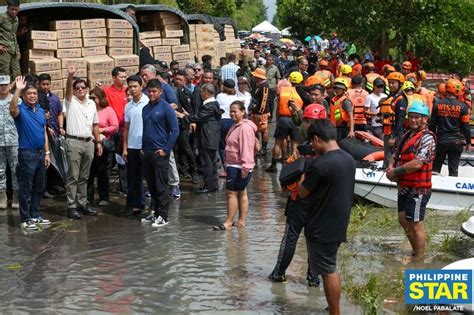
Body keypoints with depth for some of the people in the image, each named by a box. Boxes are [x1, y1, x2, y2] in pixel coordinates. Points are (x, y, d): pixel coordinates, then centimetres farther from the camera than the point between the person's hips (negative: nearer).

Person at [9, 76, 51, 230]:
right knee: (26, 188, -1)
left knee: (39, 187, 13)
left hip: (40, 153, 7)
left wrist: (47, 153, 11)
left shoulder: (41, 111, 12)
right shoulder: (20, 110, -7)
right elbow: (12, 109, -33)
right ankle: (25, 219, 5)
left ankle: (35, 215, 24)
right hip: (27, 154, -7)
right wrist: (18, 90, -38)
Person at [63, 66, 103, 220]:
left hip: (89, 142, 5)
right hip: (74, 142, -5)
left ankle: (82, 203, 19)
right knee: (73, 176, -3)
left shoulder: (91, 103, 14)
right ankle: (71, 206, 0)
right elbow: (67, 89, -22)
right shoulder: (71, 101, -1)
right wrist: (70, 75, -40)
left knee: (84, 176, 12)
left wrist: (98, 142, 13)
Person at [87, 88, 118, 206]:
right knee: (89, 172, 3)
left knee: (103, 172, 7)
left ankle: (104, 198, 16)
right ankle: (88, 197, 11)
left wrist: (102, 130, -12)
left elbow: (115, 127, -4)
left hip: (104, 144, -2)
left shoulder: (108, 110, -1)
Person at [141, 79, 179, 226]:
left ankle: (163, 216, 1)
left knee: (161, 186, -3)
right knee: (151, 185, 11)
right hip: (147, 152, 6)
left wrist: (166, 150, -12)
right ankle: (156, 213, 21)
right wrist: (143, 148, 9)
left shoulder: (166, 108, -6)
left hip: (160, 153, -6)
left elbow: (175, 130, -9)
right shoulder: (146, 108, 12)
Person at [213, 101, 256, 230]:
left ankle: (228, 222, -2)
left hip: (240, 167, -11)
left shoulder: (245, 127, -18)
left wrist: (245, 166, -27)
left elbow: (246, 148, -24)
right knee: (241, 193, 14)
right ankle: (241, 221, 20)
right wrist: (227, 164, 23)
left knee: (231, 192, -7)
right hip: (233, 165, 11)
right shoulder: (235, 126, 15)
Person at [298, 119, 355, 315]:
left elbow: (302, 192, -11)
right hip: (339, 224, 8)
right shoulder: (349, 160, 2)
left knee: (328, 272, 3)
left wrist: (304, 174, 6)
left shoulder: (320, 164, -23)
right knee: (330, 269, 19)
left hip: (322, 227, -8)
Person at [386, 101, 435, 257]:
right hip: (404, 188, 9)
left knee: (415, 225, -2)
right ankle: (416, 252, 33)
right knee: (404, 221, 19)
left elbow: (416, 163, -25)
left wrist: (395, 171, -14)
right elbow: (396, 155, 18)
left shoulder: (427, 138, -17)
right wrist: (391, 167, -4)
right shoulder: (407, 135, 12)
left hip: (418, 189, -9)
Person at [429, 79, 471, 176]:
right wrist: (468, 142, 5)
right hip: (456, 142, -1)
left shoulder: (437, 104, -3)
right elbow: (466, 127, -5)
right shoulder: (462, 106, -8)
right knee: (453, 170, 6)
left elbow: (432, 124, 2)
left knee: (435, 168, 11)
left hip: (441, 141, 1)